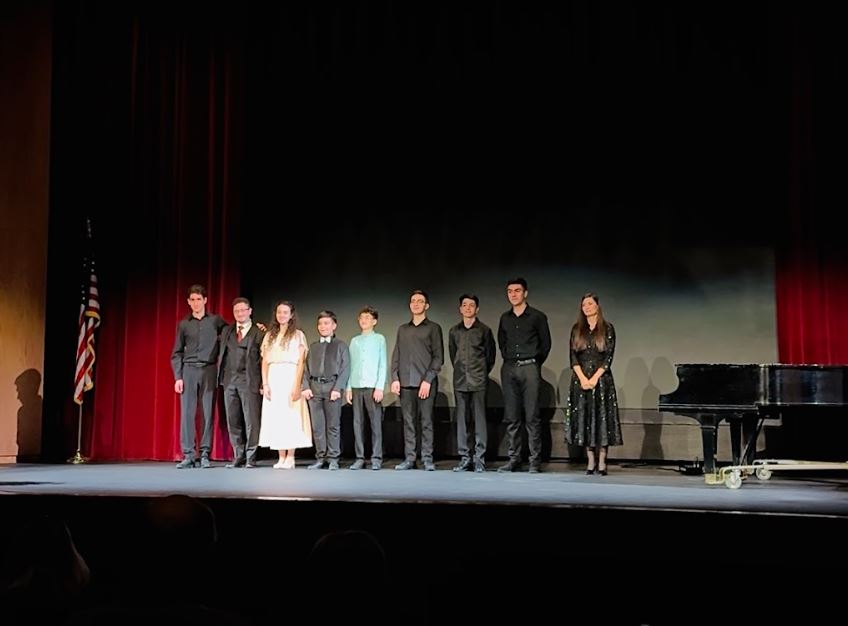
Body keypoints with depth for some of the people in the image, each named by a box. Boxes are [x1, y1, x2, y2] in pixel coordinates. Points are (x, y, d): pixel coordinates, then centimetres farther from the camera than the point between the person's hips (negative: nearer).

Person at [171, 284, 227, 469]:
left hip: (209, 371, -1)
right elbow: (176, 353, 10)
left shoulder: (216, 321, 8)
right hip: (188, 371, 1)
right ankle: (188, 455, 0)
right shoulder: (183, 324, 10)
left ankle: (205, 455, 3)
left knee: (208, 413, -1)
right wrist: (178, 377, 0)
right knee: (187, 412, -4)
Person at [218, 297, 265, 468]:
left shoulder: (258, 332, 1)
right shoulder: (226, 331, 16)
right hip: (230, 380, 5)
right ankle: (238, 457, 13)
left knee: (251, 420, -4)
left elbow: (264, 359, -2)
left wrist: (263, 383, -8)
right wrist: (221, 377, 6)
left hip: (249, 381, -5)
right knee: (233, 421, 6)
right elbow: (223, 354, 19)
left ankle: (250, 458, 1)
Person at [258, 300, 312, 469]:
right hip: (273, 379, 3)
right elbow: (265, 362, 10)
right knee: (274, 417, 0)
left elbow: (300, 362, -1)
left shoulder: (298, 335, 5)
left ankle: (290, 458, -2)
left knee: (290, 417, -6)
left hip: (290, 378, -3)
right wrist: (265, 384, -2)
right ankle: (281, 458, 4)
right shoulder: (269, 336, 15)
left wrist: (296, 385, -12)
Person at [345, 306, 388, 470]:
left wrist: (379, 387, -8)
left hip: (372, 387, -3)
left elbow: (382, 365, 0)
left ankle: (376, 458, 1)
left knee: (376, 423, -3)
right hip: (356, 386, 3)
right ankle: (360, 458, 7)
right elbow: (351, 366, 13)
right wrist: (348, 387, 5)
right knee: (358, 423, 3)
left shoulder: (379, 339, 5)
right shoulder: (354, 341, 15)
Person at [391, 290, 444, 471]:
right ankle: (409, 458, 8)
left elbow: (438, 356, -2)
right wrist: (395, 378, 2)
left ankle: (427, 459, 1)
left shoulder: (433, 328, 5)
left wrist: (428, 380, -11)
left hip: (426, 382, -4)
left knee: (426, 421, -3)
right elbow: (396, 355, 15)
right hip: (405, 382, 4)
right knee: (408, 421, 4)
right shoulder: (403, 329, 18)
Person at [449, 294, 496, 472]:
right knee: (461, 419, 4)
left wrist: (482, 373, 9)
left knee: (480, 419, -4)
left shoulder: (484, 330, 1)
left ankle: (479, 459, -2)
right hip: (460, 381, 3)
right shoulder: (454, 331, 10)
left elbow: (490, 355, 6)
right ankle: (464, 457, 9)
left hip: (478, 381, -3)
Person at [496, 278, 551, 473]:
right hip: (509, 369, 4)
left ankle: (535, 460, -3)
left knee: (532, 417, -6)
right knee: (511, 417, 4)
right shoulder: (505, 318, 14)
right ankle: (514, 458, 10)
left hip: (529, 368, -4)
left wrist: (534, 363, 7)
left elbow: (546, 343, 6)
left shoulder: (537, 317, 1)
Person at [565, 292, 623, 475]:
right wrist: (582, 378, -9)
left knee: (602, 418, -3)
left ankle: (602, 462, 1)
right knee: (584, 418, 2)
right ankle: (590, 461, 9)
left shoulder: (607, 329, 2)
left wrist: (595, 378, -13)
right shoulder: (577, 330, 9)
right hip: (581, 380, 3)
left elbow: (609, 357, -4)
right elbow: (573, 356, 4)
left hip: (601, 379, -3)